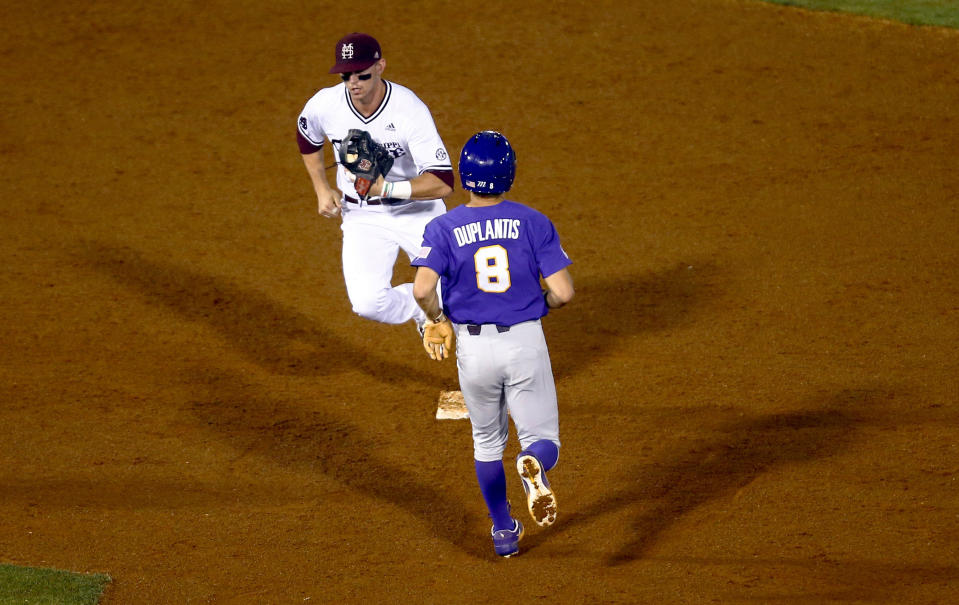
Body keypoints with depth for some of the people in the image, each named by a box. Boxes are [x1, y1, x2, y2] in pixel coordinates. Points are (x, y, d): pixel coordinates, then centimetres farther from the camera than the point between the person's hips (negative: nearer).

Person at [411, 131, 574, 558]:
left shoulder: (443, 228, -7)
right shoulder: (533, 223, -5)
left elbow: (422, 289, -20)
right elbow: (563, 291, -10)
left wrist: (438, 320, 1)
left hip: (473, 347, 1)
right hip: (526, 343, -1)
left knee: (487, 441, 22)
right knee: (543, 439, 6)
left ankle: (504, 532, 25)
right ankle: (533, 465, -30)